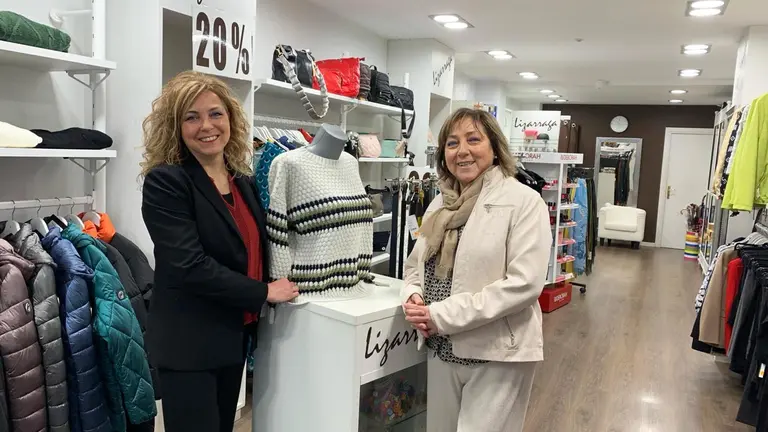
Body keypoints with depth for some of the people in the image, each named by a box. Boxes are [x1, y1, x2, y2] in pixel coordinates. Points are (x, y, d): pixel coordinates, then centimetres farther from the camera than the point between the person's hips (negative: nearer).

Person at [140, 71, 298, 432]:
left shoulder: (243, 181, 7)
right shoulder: (165, 182, -14)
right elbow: (190, 266, -23)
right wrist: (264, 293, -17)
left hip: (236, 336, 7)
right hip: (189, 344, -7)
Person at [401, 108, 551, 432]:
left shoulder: (523, 200, -12)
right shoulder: (440, 203, 9)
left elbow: (525, 283, -20)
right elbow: (416, 263, 16)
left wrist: (443, 315, -22)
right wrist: (413, 296, -8)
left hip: (497, 354, -6)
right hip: (442, 351, 6)